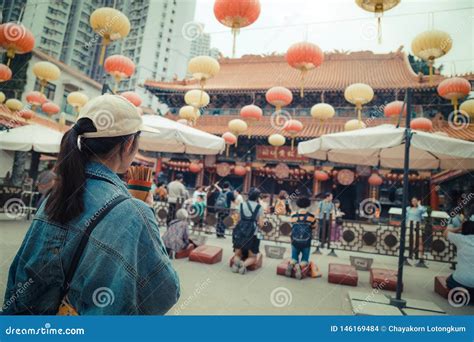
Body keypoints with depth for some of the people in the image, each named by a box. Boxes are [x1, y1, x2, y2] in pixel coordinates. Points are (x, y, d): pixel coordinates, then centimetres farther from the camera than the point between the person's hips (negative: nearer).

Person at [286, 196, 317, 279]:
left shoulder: (293, 216, -4)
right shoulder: (311, 216, -10)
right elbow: (314, 227, 5)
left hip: (295, 242, 2)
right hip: (306, 243, -2)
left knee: (294, 258, 19)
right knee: (305, 260, 14)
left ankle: (291, 264, -14)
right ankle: (300, 266, -19)